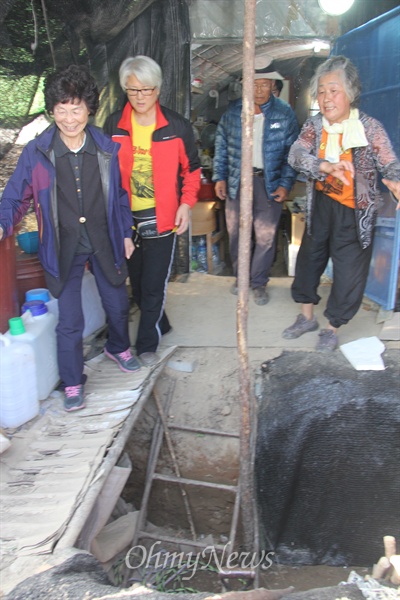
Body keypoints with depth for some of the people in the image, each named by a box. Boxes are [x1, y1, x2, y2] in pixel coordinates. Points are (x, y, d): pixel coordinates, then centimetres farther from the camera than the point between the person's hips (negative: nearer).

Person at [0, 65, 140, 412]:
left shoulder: (107, 149, -5)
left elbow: (120, 195, 6)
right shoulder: (37, 153, -11)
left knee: (118, 304, 18)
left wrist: (126, 233, 8)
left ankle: (118, 348, 50)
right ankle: (73, 384, 24)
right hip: (64, 248, -2)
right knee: (70, 321, 3)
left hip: (104, 242, 2)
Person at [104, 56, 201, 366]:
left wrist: (186, 204, -8)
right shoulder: (114, 126, 3)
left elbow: (191, 168, 4)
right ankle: (160, 325, 38)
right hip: (126, 217, 3)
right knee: (137, 280, 14)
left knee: (154, 284, -1)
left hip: (162, 218, -3)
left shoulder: (177, 126, -3)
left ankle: (148, 343, 14)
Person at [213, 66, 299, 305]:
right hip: (237, 180, 2)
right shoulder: (233, 111, 4)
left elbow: (292, 153, -1)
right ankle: (240, 277, 29)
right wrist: (220, 177, 2)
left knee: (265, 237, 1)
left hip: (269, 182, -2)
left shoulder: (285, 113, -1)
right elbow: (221, 146, 9)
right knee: (235, 232, 9)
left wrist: (285, 185, -9)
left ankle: (259, 283, 18)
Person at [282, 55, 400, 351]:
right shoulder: (314, 126, -3)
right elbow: (296, 154, -19)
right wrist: (328, 166, -36)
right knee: (309, 257, 16)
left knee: (348, 270, 2)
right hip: (321, 205, 4)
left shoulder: (370, 127, -13)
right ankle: (307, 317, 37)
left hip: (355, 212, -4)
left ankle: (333, 328, 23)